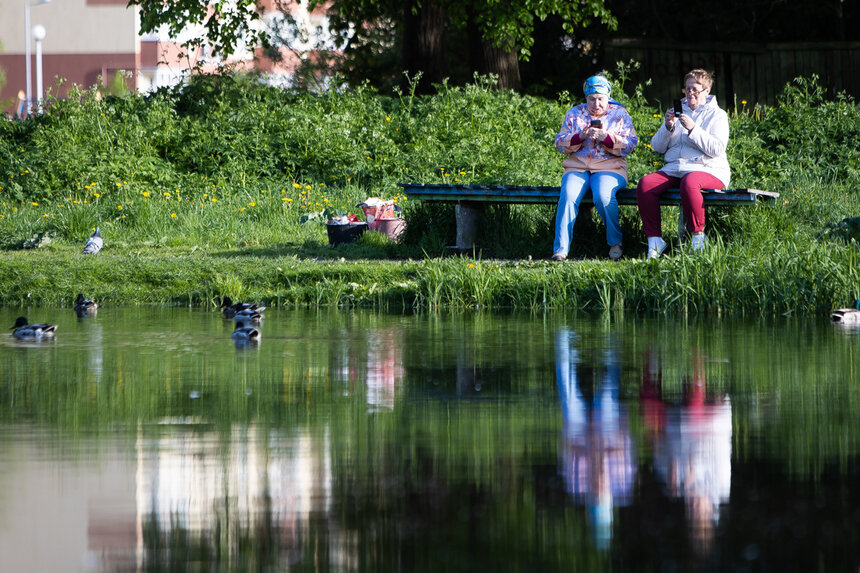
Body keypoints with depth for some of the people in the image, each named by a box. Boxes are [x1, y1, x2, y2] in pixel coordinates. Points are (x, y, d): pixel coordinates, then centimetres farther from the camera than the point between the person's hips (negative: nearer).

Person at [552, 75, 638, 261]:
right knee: (568, 196, -29)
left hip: (609, 167, -2)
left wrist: (605, 137, -15)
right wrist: (580, 137, -12)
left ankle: (615, 242, -12)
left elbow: (630, 144, 1)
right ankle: (560, 249, -29)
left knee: (603, 197, -34)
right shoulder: (574, 114, 14)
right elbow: (560, 143, 8)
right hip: (577, 167, 2)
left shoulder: (619, 114, 10)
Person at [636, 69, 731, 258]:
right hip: (674, 168, 5)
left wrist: (692, 129, -15)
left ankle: (698, 235, -24)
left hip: (707, 170, -5)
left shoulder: (717, 115, 9)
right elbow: (657, 147, 16)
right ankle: (654, 239, -20)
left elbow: (717, 149, -9)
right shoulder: (678, 111, 23)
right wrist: (668, 127, -3)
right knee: (645, 184, -24)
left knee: (689, 183, -40)